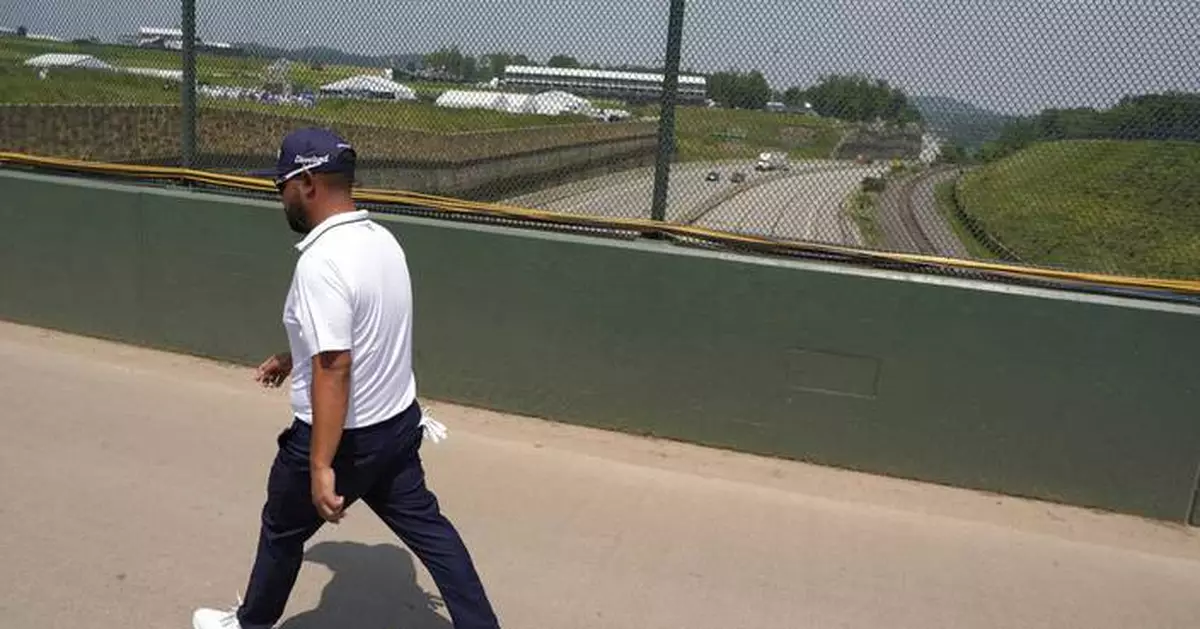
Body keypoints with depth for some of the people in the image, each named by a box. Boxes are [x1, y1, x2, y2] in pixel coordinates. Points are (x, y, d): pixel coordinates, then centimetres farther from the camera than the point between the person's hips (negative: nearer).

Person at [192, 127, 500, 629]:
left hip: (345, 436, -7)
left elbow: (333, 369, -30)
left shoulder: (321, 261, -25)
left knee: (283, 529, 19)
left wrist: (321, 466, -28)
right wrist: (293, 358, 28)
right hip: (399, 422, 7)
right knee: (426, 527, 16)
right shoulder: (383, 240, 3)